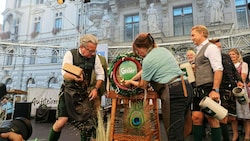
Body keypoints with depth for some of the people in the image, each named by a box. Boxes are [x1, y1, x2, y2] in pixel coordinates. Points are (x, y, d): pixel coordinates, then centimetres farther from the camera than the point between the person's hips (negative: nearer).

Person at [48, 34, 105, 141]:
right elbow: (65, 74, -16)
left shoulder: (95, 57, 0)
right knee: (61, 122, -5)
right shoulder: (70, 54, -8)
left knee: (87, 122, -2)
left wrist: (95, 89, -7)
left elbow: (100, 75, 6)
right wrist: (75, 77, -38)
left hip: (85, 94, 3)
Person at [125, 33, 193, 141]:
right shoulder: (163, 50, 15)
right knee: (179, 129, 18)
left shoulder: (148, 60, -10)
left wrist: (131, 82, 22)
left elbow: (143, 85, 4)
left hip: (173, 93, -9)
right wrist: (133, 79, 30)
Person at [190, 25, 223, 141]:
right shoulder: (199, 50, 20)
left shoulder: (210, 47, -5)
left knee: (211, 118, 0)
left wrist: (215, 90, -22)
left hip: (208, 89, -8)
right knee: (196, 117, 6)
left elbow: (218, 70, -16)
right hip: (199, 90, 8)